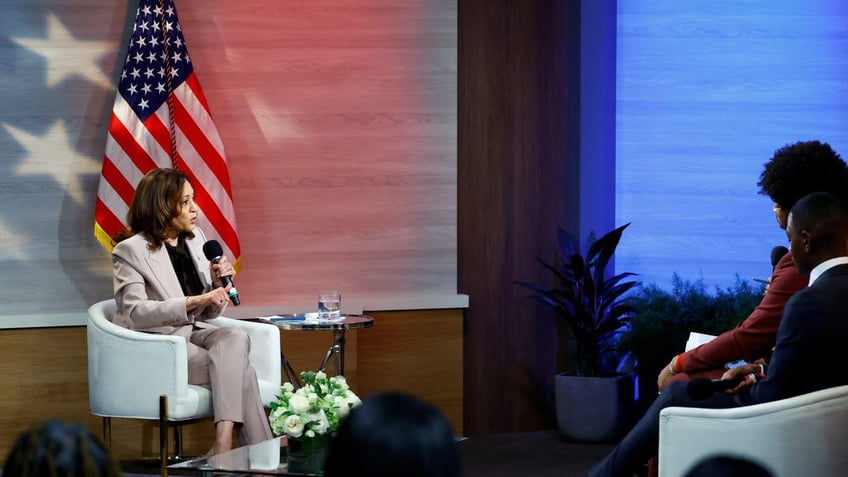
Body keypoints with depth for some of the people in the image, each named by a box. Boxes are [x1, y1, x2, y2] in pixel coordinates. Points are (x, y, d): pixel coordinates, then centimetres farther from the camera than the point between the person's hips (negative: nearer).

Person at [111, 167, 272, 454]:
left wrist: (217, 286, -8)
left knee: (236, 338, -29)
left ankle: (224, 441, -38)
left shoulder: (195, 239, 10)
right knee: (239, 369, -26)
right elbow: (135, 312, -22)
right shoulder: (131, 251, -8)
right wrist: (195, 301, -31)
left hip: (193, 332, 6)